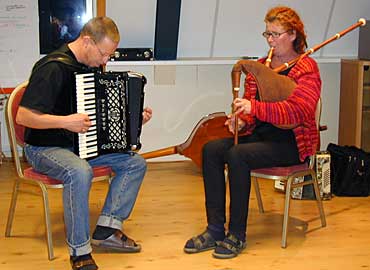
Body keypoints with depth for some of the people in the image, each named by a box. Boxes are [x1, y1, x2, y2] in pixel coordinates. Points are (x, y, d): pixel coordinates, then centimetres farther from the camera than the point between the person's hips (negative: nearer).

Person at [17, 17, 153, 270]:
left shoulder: (91, 67, 7)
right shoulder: (53, 67, -20)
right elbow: (24, 116, -24)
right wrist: (65, 121, -31)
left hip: (81, 143, 9)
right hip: (45, 147, -8)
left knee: (136, 163, -4)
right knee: (79, 172, -38)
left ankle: (107, 229, -4)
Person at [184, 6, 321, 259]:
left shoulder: (307, 68, -5)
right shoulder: (260, 66, 17)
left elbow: (300, 110, -21)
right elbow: (249, 104, 18)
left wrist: (254, 108, -32)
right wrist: (241, 121, -8)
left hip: (291, 141, -7)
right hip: (259, 134, 7)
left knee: (237, 155, -31)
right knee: (211, 149, -18)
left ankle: (237, 235, -20)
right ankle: (215, 230, -16)